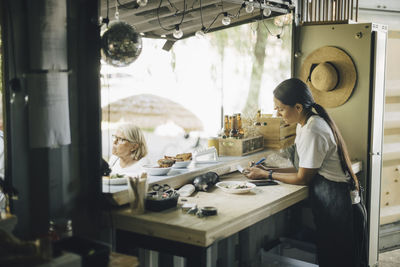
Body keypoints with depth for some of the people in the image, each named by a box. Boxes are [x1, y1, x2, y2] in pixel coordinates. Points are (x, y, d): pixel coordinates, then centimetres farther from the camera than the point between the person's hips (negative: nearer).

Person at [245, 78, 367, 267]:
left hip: (335, 201, -10)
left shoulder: (312, 131, -21)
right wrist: (268, 171, 6)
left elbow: (303, 178, -14)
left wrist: (267, 175, -4)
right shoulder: (306, 124, 9)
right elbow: (305, 169, 11)